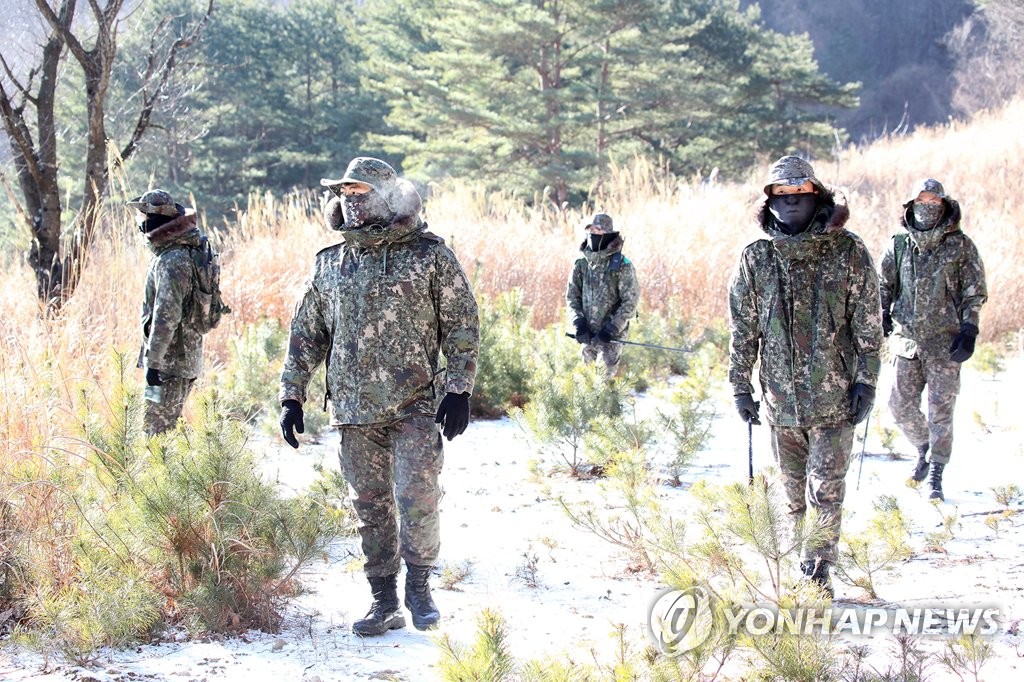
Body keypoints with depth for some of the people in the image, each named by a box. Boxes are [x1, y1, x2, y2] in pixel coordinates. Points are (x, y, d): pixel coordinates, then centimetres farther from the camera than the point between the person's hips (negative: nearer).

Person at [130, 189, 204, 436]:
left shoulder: (171, 261, -22)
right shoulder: (189, 252, 10)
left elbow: (166, 316, -26)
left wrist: (152, 361, -21)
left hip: (170, 361, -10)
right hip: (187, 358, 10)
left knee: (155, 429, -5)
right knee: (168, 426, 17)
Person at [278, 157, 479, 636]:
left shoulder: (430, 256, -1)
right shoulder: (330, 264, 10)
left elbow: (462, 326, 0)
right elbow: (306, 332, 16)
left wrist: (459, 390, -7)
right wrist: (291, 395, 10)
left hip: (415, 405, -4)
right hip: (354, 409, 4)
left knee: (417, 498, -11)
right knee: (371, 507, 7)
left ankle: (419, 587, 8)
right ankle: (385, 601, 16)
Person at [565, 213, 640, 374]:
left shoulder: (622, 266, -9)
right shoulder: (581, 264, 4)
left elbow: (630, 302, -11)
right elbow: (572, 296, 7)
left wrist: (610, 331, -17)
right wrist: (580, 325, -7)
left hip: (611, 335, -4)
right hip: (587, 334, 4)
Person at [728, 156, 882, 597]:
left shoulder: (848, 252, -2)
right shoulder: (755, 259, 3)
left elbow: (869, 324, 0)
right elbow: (742, 329, 7)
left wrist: (866, 381, -4)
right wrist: (740, 386, 4)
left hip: (834, 396, -2)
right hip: (781, 396, 2)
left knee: (826, 489, -5)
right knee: (793, 492, 12)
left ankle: (818, 573, 7)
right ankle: (798, 562, 27)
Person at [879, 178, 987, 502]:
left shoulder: (960, 246, -2)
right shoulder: (898, 245, 5)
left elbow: (975, 292, 1)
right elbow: (883, 285, 15)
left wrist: (968, 330, -8)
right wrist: (882, 317, 0)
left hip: (945, 341, -3)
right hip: (907, 340, 3)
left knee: (940, 409, -3)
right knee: (901, 405, 5)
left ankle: (936, 475, 7)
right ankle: (924, 450, 32)